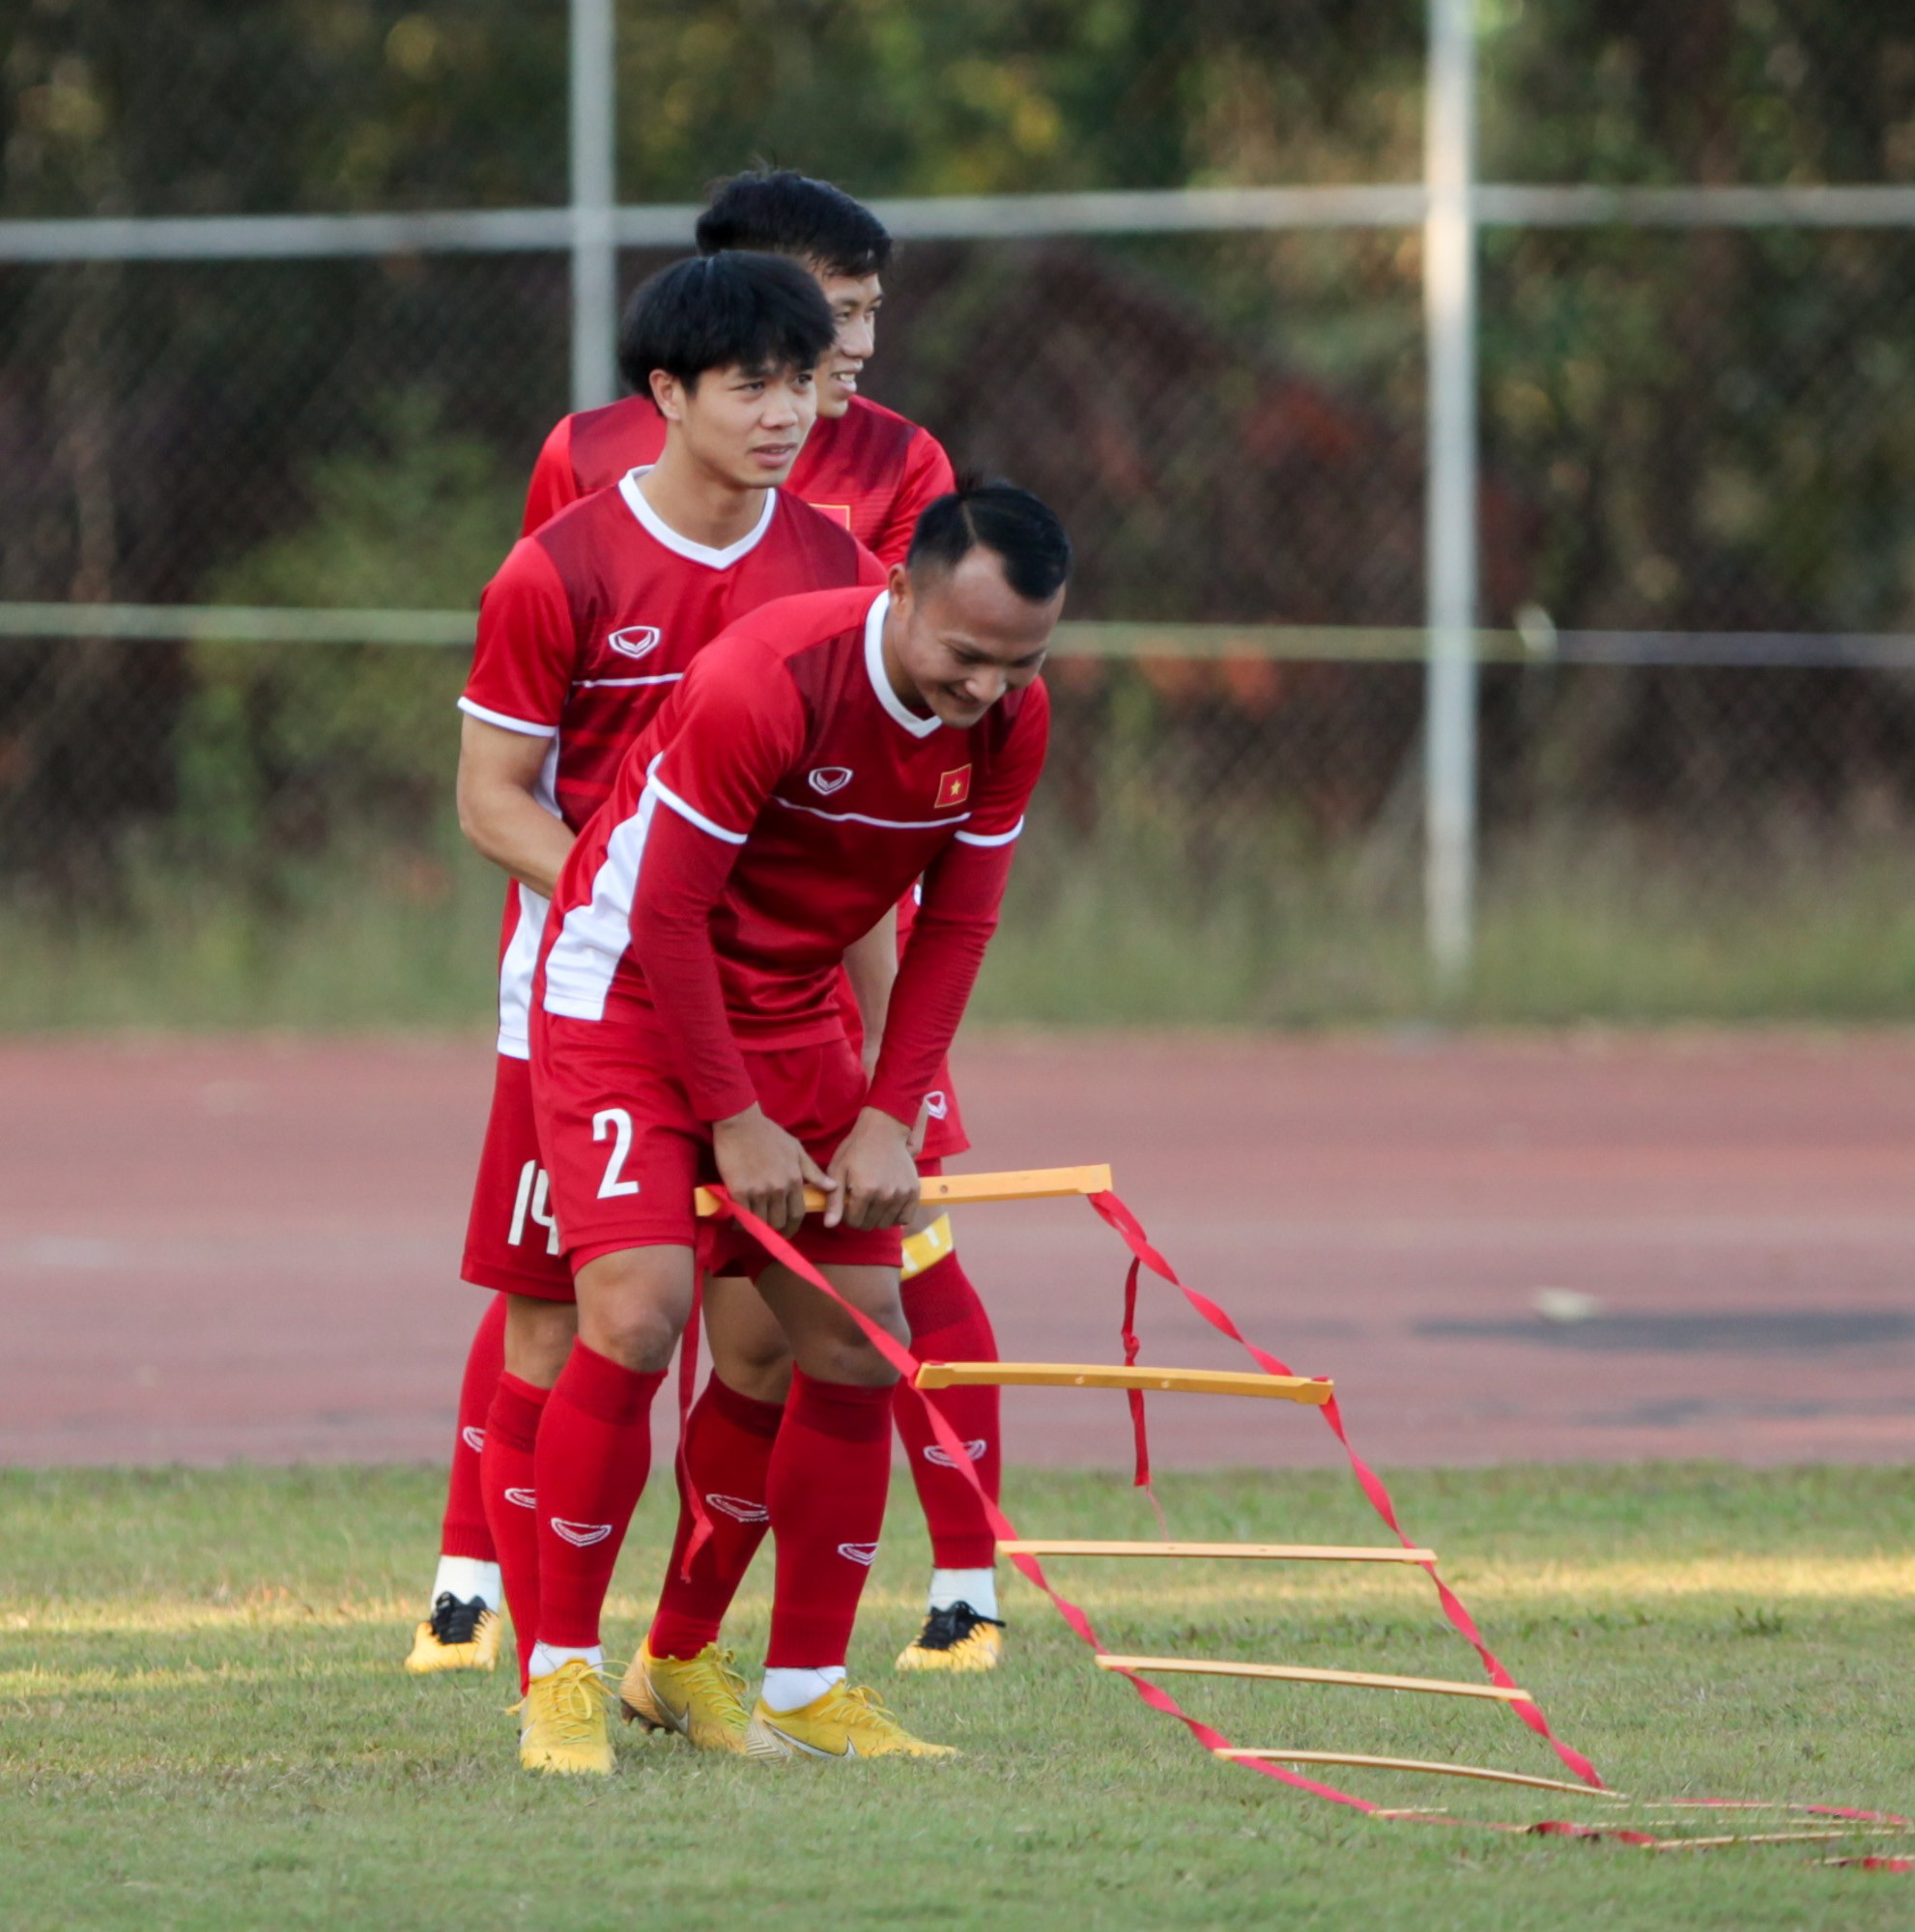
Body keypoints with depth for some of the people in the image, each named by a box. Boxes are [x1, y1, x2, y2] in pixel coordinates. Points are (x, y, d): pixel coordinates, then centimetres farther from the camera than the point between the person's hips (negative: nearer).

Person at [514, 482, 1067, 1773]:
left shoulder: (1008, 719, -9)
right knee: (640, 1308, -21)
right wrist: (736, 1124, -18)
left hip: (791, 1012, 6)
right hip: (627, 992, -6)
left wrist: (889, 1120, -6)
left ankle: (807, 1692, 10)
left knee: (857, 1336, 0)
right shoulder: (764, 685, -29)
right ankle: (562, 1676, -10)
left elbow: (957, 923, 2)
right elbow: (664, 913, -22)